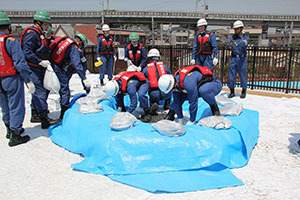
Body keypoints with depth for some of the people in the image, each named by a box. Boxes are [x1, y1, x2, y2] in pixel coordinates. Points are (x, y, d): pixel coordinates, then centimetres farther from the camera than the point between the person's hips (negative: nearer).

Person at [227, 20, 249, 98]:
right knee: (231, 75, 0)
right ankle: (232, 92, 12)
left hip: (242, 59, -2)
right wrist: (229, 44, -34)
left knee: (243, 74, 3)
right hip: (233, 58, 2)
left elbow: (244, 43, -23)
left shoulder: (245, 37, 0)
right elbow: (228, 43, -9)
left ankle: (244, 91, 19)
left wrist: (236, 43, -43)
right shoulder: (232, 37, 9)